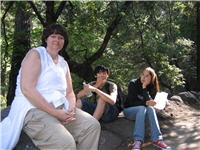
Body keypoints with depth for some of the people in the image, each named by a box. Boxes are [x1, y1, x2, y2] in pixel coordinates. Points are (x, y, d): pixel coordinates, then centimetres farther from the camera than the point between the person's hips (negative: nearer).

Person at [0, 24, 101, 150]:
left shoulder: (64, 63, 18)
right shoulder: (36, 54, -4)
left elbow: (69, 92, 16)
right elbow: (27, 88, -16)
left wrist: (71, 109, -9)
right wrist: (55, 113, -20)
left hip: (60, 108, 7)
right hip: (33, 109, -7)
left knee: (93, 125, -9)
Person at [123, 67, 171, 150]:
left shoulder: (152, 88, -1)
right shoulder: (133, 83, -11)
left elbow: (150, 101, -17)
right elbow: (132, 102, -18)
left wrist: (144, 87, -24)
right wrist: (146, 103, -32)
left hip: (143, 110, 3)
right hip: (129, 110, -3)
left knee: (150, 108, -30)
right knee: (142, 108, -34)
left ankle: (157, 139, -37)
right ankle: (137, 141, -45)